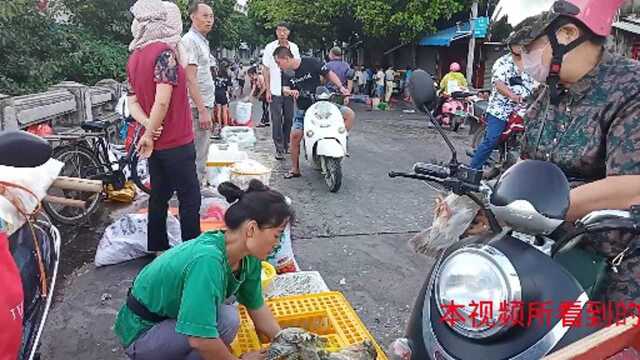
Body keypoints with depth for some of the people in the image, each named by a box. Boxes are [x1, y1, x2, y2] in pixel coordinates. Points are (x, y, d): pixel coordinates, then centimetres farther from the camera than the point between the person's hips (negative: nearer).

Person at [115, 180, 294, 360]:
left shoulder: (248, 257, -10)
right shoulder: (207, 259, -35)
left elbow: (257, 306, 4)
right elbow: (199, 339, -35)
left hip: (172, 316, 8)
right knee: (226, 320, -23)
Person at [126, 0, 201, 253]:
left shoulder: (134, 57, 9)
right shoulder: (164, 51, -17)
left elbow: (132, 101, 7)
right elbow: (162, 101, -25)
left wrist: (148, 126, -8)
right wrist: (149, 135, -14)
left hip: (155, 142, 8)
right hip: (176, 142, -8)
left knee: (159, 195, 16)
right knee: (190, 199, 2)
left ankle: (158, 249, 25)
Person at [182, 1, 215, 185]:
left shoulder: (202, 41, 19)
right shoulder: (190, 40, -12)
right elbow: (190, 78, -20)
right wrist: (202, 110, -23)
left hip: (205, 105, 10)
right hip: (198, 108, -10)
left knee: (202, 153, 16)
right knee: (198, 157, -6)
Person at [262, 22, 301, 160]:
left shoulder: (294, 48, 7)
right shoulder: (270, 47, 0)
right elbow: (266, 69, 2)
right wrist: (268, 89, -5)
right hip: (275, 91, -2)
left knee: (289, 119, 8)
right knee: (276, 120, -3)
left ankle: (286, 145, 24)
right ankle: (279, 149, 3)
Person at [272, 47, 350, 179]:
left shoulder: (311, 63, -12)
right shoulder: (287, 73, 2)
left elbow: (328, 74, -4)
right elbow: (285, 88, -6)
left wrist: (341, 87, -17)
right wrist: (290, 91, -30)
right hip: (303, 108, 3)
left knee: (348, 112, -21)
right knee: (295, 135, -11)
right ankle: (295, 169, 4)